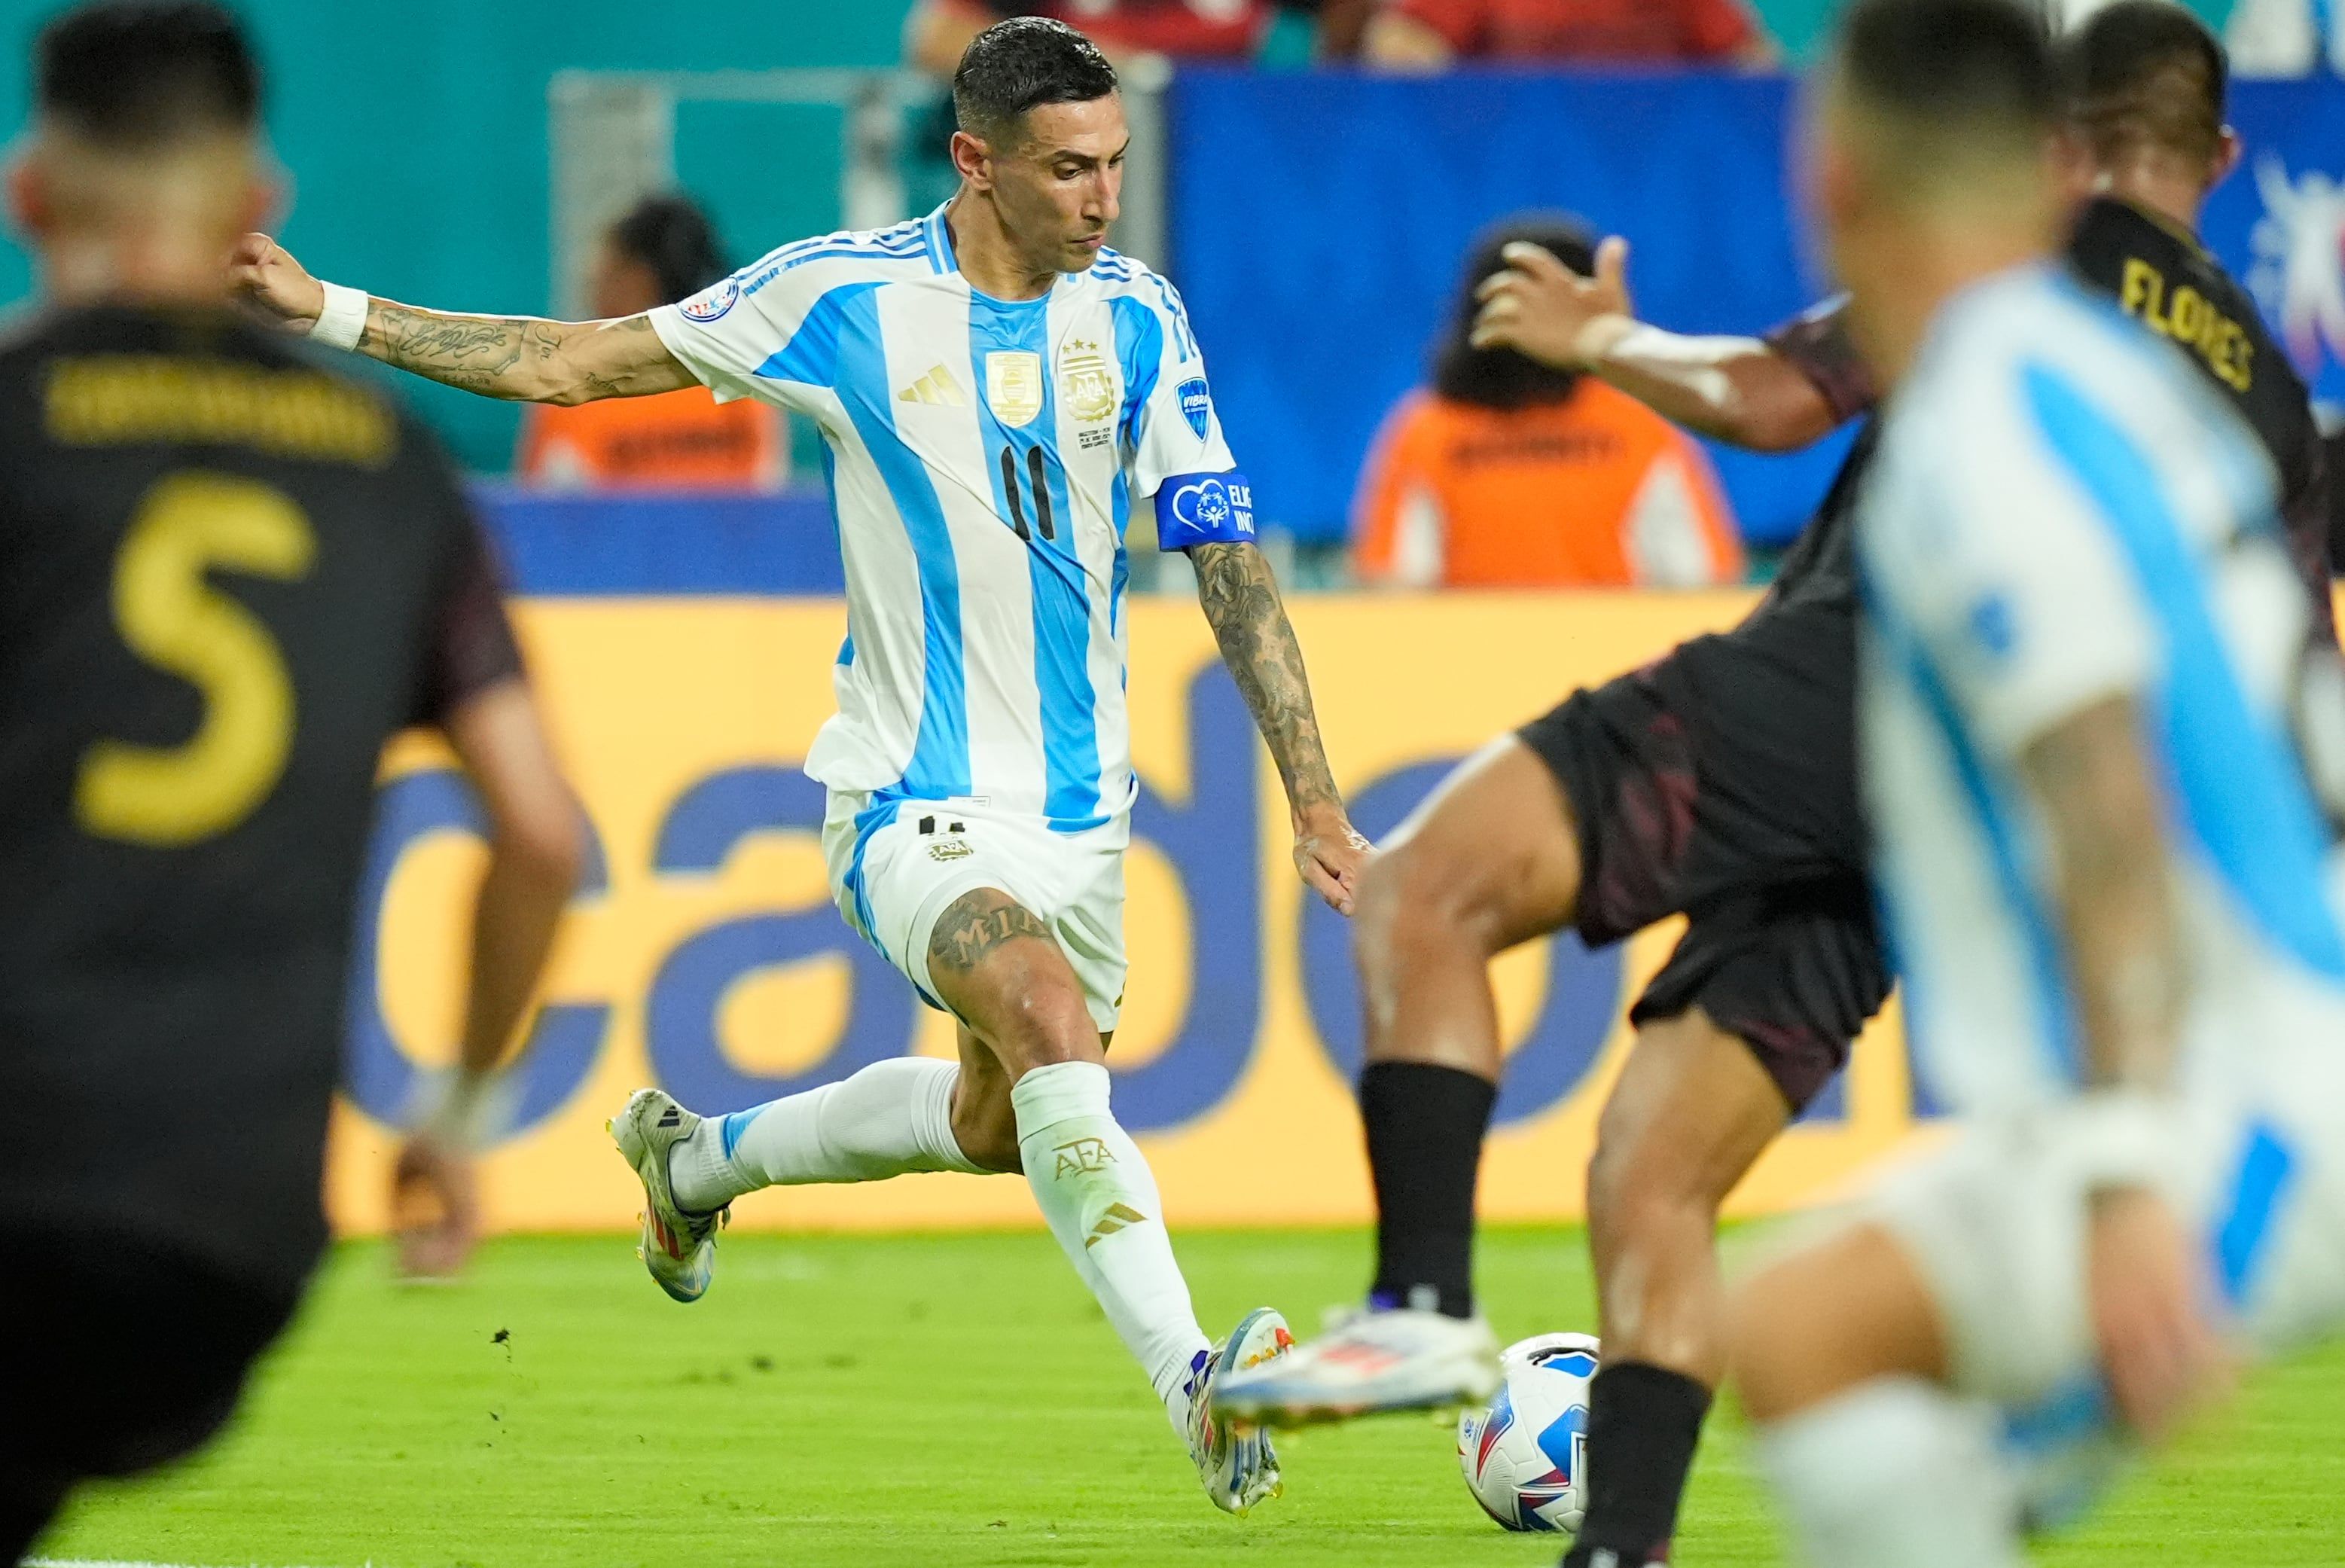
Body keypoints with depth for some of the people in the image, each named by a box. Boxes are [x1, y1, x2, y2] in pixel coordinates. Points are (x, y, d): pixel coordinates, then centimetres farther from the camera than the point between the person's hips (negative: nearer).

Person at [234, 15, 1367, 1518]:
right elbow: (573, 363, 0)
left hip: (1084, 811, 5)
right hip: (915, 801, -5)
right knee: (1051, 1017, -30)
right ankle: (1194, 1384, -36)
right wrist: (328, 311, -5)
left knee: (999, 1122, 18)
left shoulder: (1137, 318, -3)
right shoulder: (847, 295, -10)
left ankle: (700, 1161, 45)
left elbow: (1231, 565, 0)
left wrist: (1316, 801, -5)